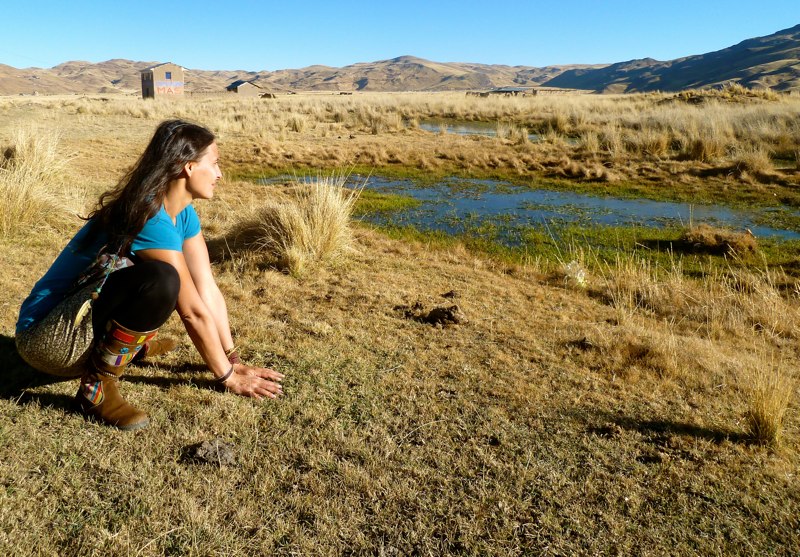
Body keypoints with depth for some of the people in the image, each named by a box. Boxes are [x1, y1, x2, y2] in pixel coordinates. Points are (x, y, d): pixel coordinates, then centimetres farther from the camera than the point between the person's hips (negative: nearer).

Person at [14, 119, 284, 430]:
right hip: (48, 337, -9)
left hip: (88, 315, 9)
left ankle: (133, 342, 15)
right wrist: (227, 377, -13)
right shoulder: (151, 220, -27)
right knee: (162, 282, -32)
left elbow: (209, 291, -1)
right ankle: (97, 386, -18)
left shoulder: (183, 214, -1)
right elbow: (194, 311, -23)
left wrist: (233, 360, -1)